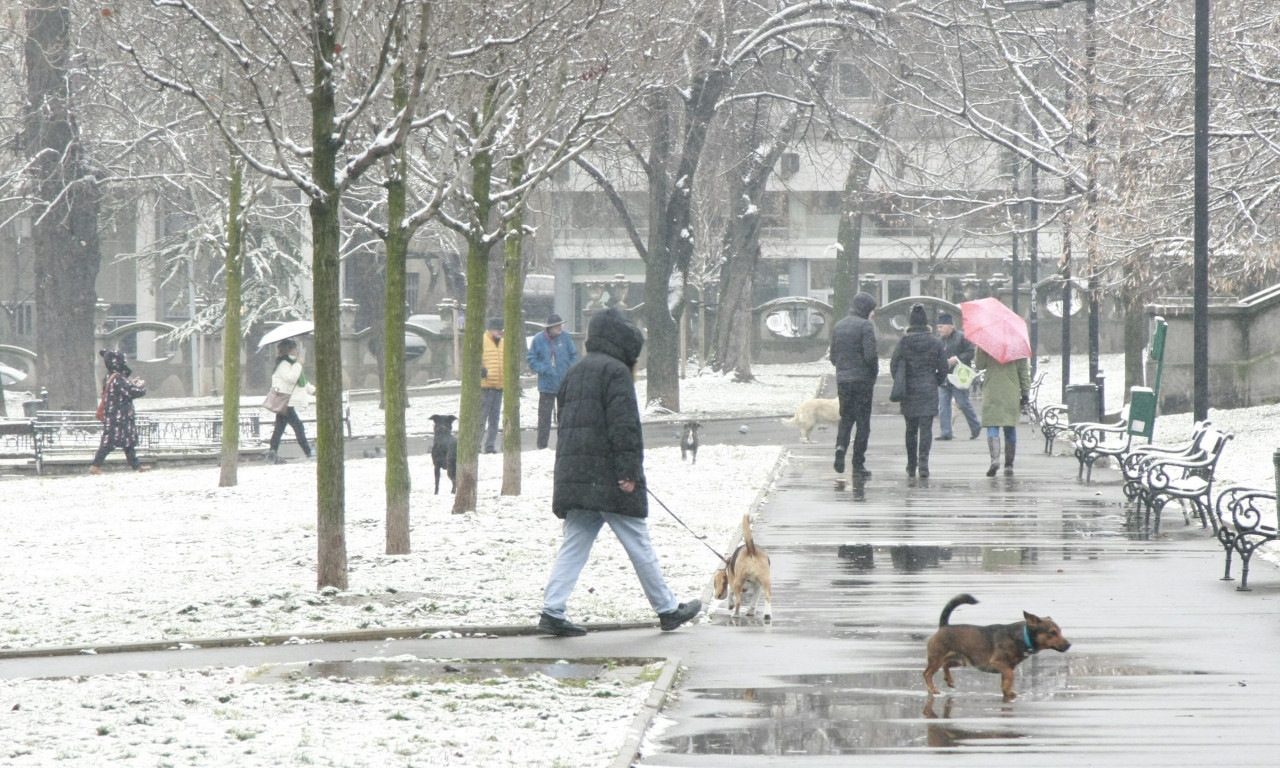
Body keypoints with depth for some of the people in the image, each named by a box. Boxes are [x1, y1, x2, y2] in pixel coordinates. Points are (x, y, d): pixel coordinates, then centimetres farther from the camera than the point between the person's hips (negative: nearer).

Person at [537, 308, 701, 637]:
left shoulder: (574, 373, 18)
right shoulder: (616, 372, -9)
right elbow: (624, 425, -18)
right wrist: (628, 471, -19)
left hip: (573, 475, 7)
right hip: (610, 481, -7)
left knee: (574, 545, 6)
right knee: (639, 546, 2)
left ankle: (552, 612, -5)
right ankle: (668, 610, 11)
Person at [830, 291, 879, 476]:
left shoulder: (838, 326, 11)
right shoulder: (865, 326, -11)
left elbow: (833, 357, 12)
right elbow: (870, 355, -17)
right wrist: (874, 371, 0)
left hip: (842, 379, 5)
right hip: (862, 379, -5)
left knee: (845, 417, 16)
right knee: (863, 421, 2)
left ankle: (841, 445, -11)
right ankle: (858, 464, 2)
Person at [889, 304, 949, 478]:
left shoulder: (903, 342, -5)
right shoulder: (936, 342, -3)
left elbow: (894, 365, -1)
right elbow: (943, 369, 1)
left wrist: (900, 384, 14)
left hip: (909, 391, 1)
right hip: (929, 391, -1)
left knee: (911, 429, 13)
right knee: (926, 428, -2)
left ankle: (911, 465, 20)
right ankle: (923, 462, -17)